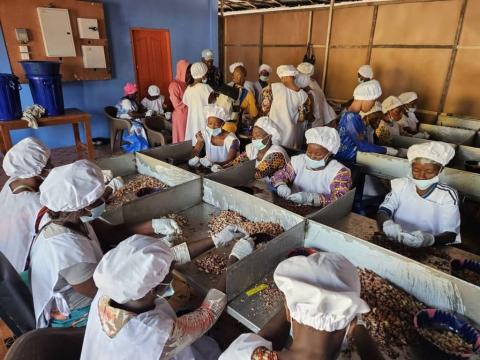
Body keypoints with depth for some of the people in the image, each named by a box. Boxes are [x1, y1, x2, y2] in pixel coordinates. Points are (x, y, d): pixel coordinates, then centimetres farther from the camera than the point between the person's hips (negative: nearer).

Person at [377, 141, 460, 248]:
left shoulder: (448, 196, -4)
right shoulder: (400, 185, 2)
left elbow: (450, 234, -11)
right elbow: (383, 211, -6)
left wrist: (430, 239, -32)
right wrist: (387, 223, -29)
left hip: (431, 250, 0)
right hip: (396, 242, 0)